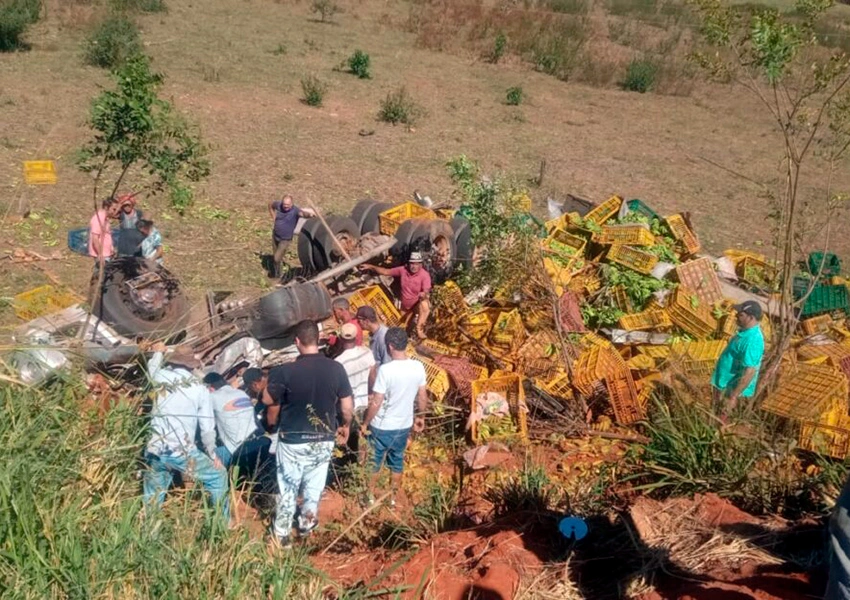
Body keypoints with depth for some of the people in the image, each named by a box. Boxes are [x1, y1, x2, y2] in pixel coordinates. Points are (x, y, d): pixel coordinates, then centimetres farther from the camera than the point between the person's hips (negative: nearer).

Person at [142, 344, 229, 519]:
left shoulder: (162, 377, 6)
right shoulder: (200, 389, 0)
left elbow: (153, 367, 33)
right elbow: (207, 428, 2)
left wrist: (158, 352, 54)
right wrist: (213, 455, 14)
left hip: (155, 452, 4)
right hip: (182, 452, -3)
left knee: (153, 498, 18)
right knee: (218, 475, 14)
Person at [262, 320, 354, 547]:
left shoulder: (285, 371, -20)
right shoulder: (336, 369, -13)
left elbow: (269, 401, -7)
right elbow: (347, 407, -4)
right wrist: (345, 426, 13)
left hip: (293, 441, -2)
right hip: (324, 440, 2)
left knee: (288, 488, 16)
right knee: (314, 485, 23)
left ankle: (282, 534, 30)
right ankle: (307, 522, 41)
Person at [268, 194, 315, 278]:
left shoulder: (295, 210, -27)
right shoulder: (278, 205, -14)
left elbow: (303, 213, -49)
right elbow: (270, 205, 9)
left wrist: (309, 214, -72)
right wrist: (274, 217, 3)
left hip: (285, 239, -4)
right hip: (275, 235, 4)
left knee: (277, 258, -5)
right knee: (275, 255, 22)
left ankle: (277, 274, 24)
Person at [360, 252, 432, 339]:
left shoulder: (425, 275, -22)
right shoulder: (403, 270, -11)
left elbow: (426, 292, -29)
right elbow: (386, 271, -4)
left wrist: (424, 294, -55)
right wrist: (370, 267, -12)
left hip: (418, 304, -5)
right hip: (405, 306, 5)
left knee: (425, 306, -41)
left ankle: (419, 330, -32)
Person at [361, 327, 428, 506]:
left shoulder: (386, 369, -26)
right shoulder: (418, 367, -10)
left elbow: (376, 403, -21)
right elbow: (422, 398, 1)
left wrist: (365, 423, -7)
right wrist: (420, 417, 17)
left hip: (382, 427, -4)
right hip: (404, 425, 4)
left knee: (374, 462, 17)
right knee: (397, 461, 22)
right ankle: (393, 497, 35)